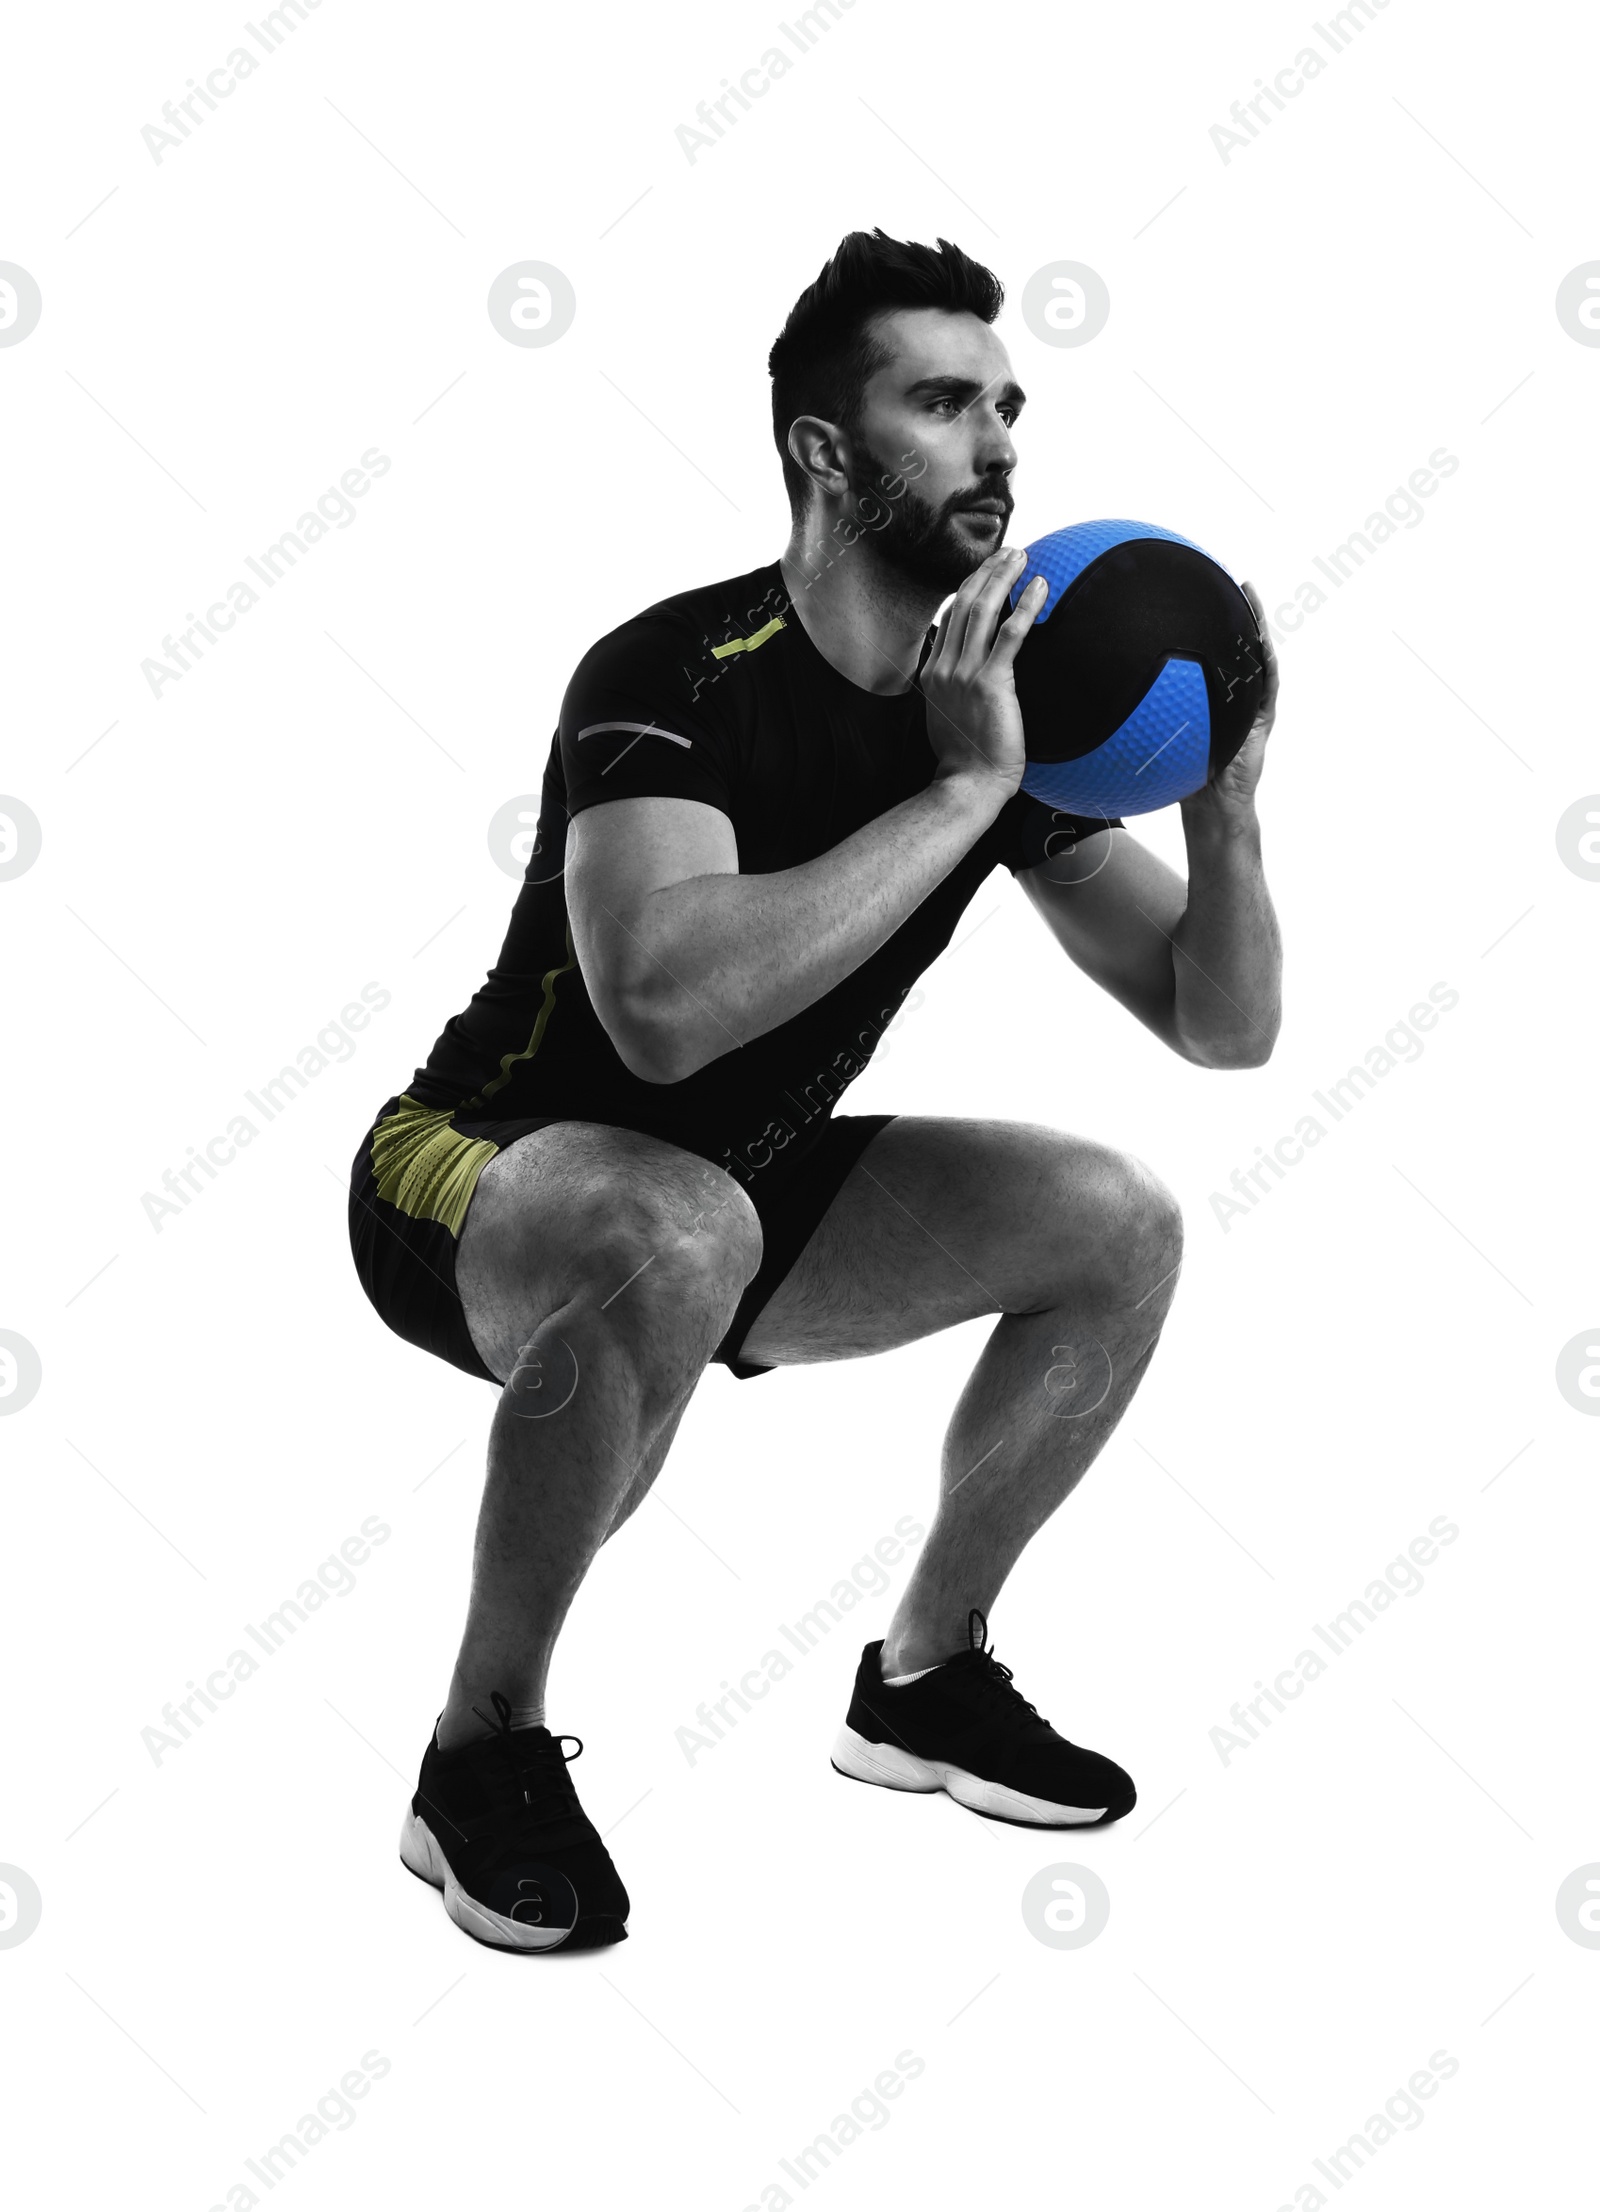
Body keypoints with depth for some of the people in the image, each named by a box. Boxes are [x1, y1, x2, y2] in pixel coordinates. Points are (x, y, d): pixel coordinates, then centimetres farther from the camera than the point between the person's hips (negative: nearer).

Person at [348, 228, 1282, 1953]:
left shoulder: (999, 707, -3)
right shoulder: (676, 677, -24)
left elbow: (1224, 1031, -2)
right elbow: (663, 1008, -43)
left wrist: (1224, 803, -21)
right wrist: (960, 793, -36)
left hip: (734, 1186, 7)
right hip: (476, 1176, -7)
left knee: (1119, 1226, -5)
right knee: (677, 1235, -39)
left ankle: (924, 1675, 13)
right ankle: (485, 1749, -17)